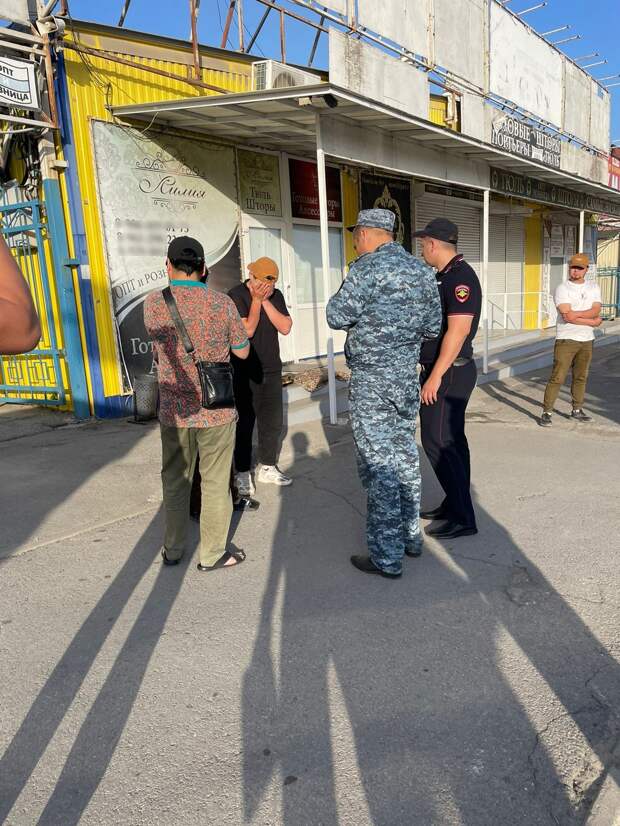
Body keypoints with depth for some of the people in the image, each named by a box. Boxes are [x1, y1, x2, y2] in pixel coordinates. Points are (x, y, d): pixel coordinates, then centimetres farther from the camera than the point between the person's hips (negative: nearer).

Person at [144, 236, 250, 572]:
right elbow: (242, 351, 3)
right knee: (215, 482, 11)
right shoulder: (222, 303, -10)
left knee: (175, 480, 19)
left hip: (174, 411, 2)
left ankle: (173, 549, 31)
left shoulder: (153, 303, -6)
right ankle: (212, 553, 22)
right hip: (216, 410, -1)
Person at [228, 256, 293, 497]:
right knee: (244, 423, 1)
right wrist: (256, 300, -20)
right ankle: (242, 473, 12)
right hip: (245, 373, -5)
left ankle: (268, 468, 25)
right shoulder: (236, 295, -9)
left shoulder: (276, 296, 7)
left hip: (272, 371, 5)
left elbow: (285, 328, -6)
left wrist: (266, 301, -12)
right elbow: (247, 330, -18)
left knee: (273, 422, 10)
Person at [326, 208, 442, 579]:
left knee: (378, 466, -1)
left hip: (372, 381, -7)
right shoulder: (422, 270, 8)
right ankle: (411, 536, 30)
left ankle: (387, 557, 7)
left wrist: (346, 290, 5)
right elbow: (433, 326, 12)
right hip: (408, 375, 8)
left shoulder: (369, 268, -14)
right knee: (405, 457, 18)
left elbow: (337, 316, -12)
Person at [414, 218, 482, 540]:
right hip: (443, 370, 10)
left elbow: (458, 331, -25)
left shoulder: (460, 277, -17)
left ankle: (463, 519, 2)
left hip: (448, 373, -10)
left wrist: (435, 376, -24)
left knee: (438, 442, -7)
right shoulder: (444, 276, 14)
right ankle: (454, 505, 26)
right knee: (450, 441, 15)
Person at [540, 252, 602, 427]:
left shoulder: (594, 287, 10)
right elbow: (567, 316, -18)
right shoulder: (562, 288, -6)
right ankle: (546, 412, -2)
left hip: (587, 340, 5)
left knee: (581, 377, 13)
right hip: (566, 340, -5)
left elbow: (596, 311, -7)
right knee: (557, 378, -7)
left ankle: (577, 410, 24)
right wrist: (591, 322, -13)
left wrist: (574, 314, -18)